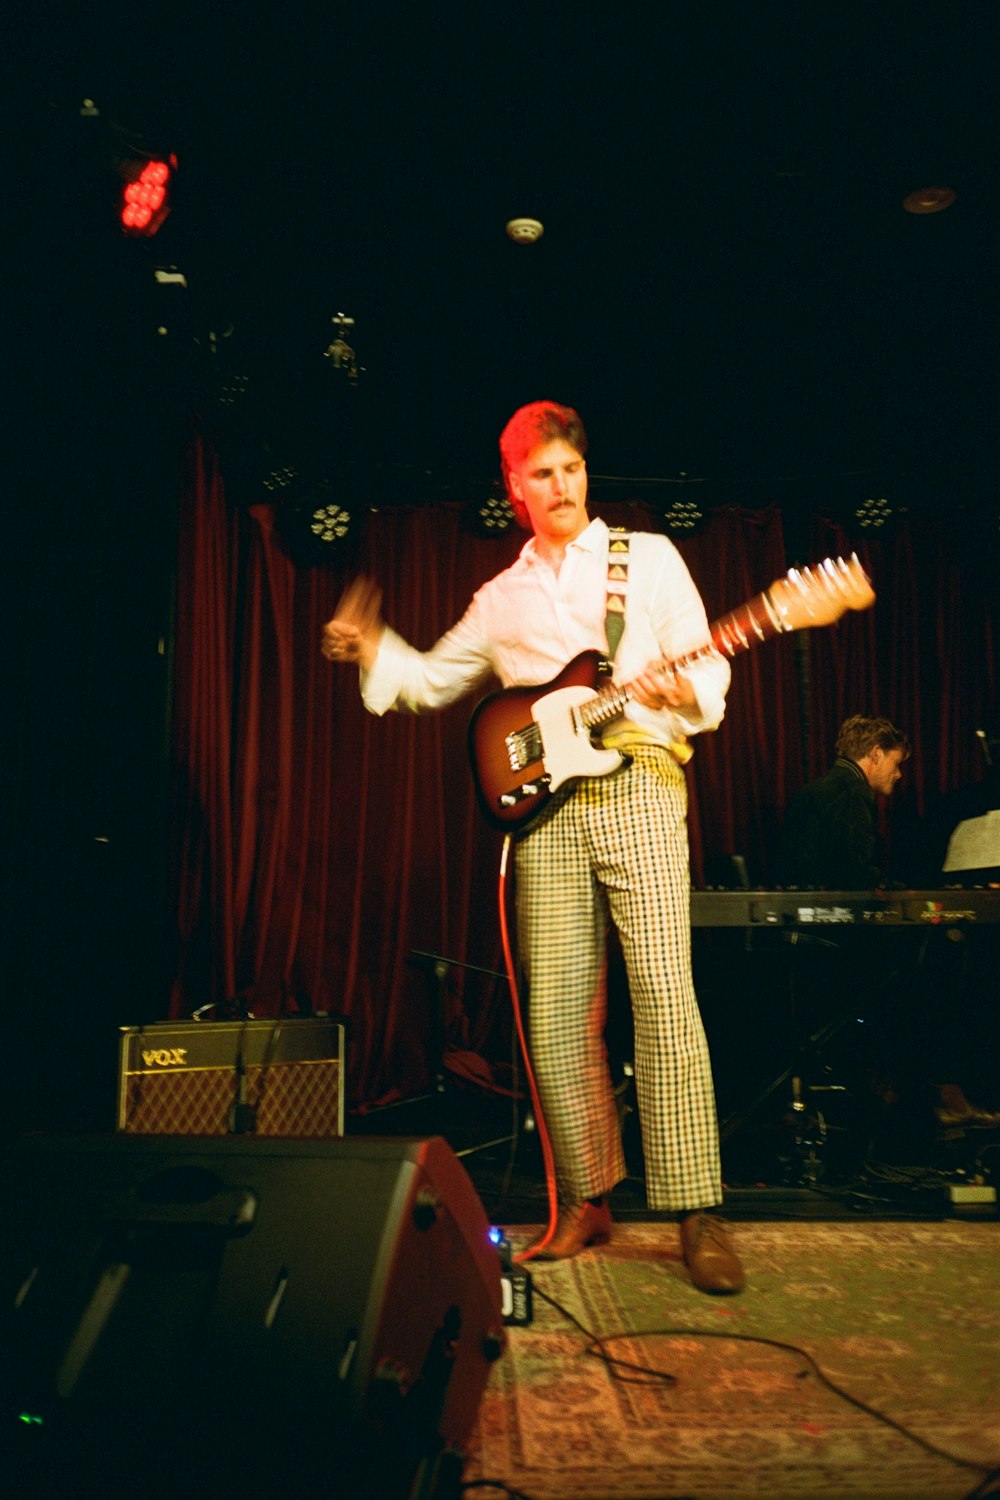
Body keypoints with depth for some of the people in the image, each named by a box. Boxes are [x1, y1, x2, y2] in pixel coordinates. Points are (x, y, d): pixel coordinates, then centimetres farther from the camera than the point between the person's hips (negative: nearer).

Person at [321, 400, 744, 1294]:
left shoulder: (649, 556, 11)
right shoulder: (502, 597, 20)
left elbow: (708, 662, 3)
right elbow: (432, 680, 26)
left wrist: (686, 694, -19)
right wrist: (373, 648, 9)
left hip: (637, 789, -3)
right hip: (546, 803, 4)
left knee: (664, 1001, -11)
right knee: (558, 1017, 2)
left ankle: (697, 1215, -3)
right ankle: (589, 1201, 15)